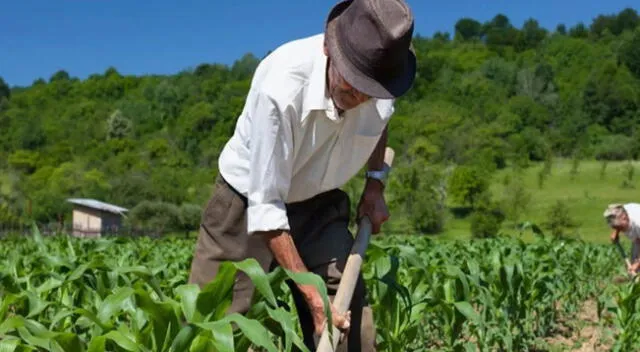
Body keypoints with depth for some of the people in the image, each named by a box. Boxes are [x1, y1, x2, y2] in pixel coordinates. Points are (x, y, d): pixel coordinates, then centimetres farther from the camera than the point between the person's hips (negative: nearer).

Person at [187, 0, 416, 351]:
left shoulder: (379, 74, -18)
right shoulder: (280, 87, -35)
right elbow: (266, 206, -30)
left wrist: (375, 183, 0)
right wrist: (313, 295, -30)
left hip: (319, 206, 4)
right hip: (248, 203, -4)